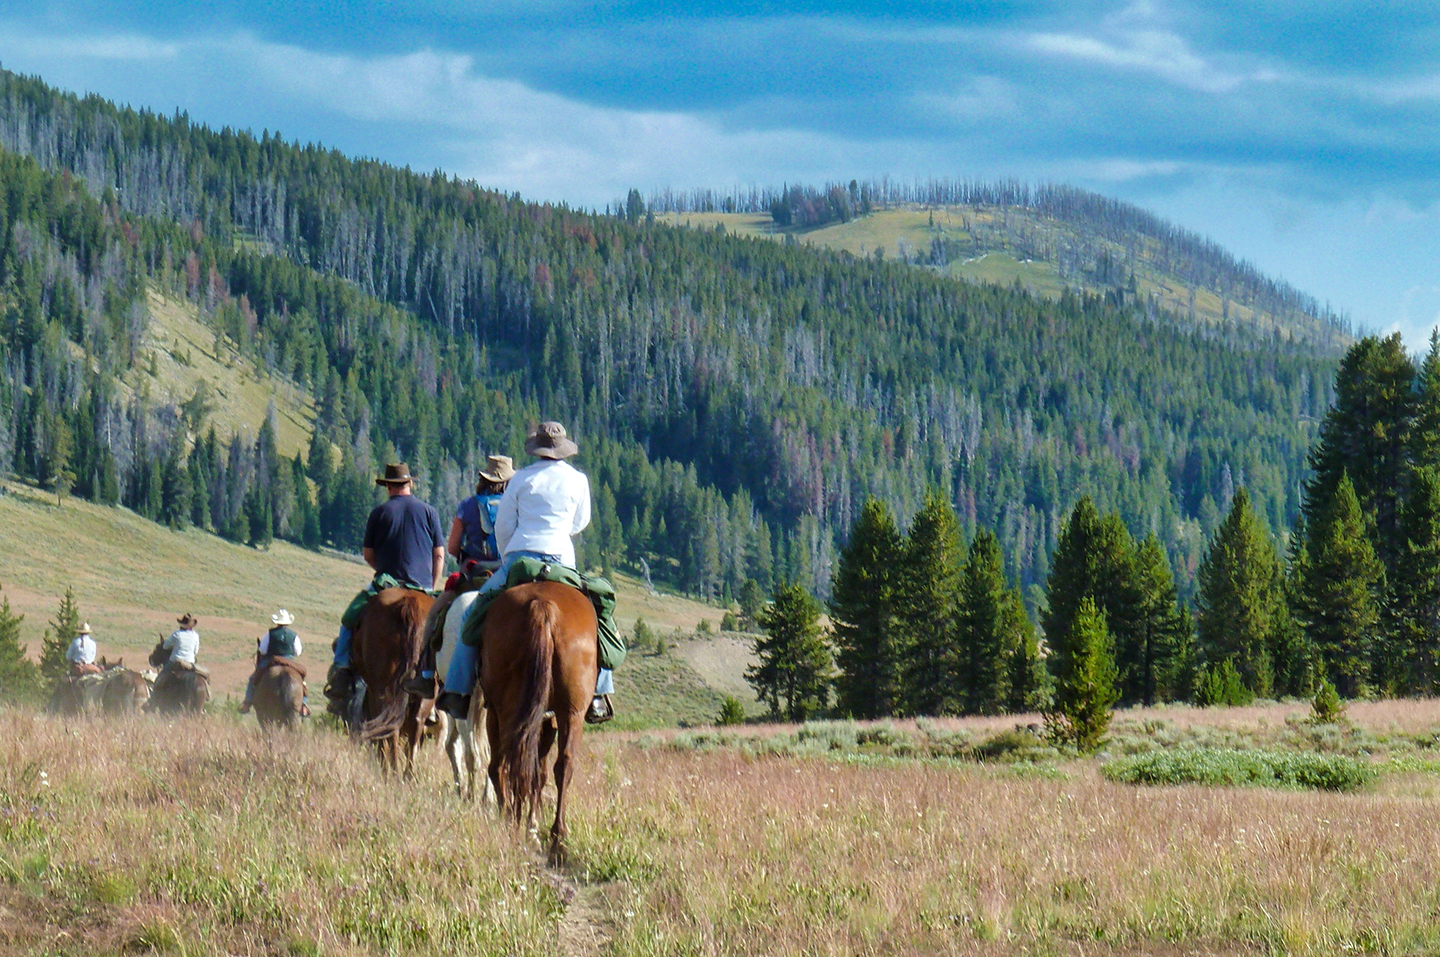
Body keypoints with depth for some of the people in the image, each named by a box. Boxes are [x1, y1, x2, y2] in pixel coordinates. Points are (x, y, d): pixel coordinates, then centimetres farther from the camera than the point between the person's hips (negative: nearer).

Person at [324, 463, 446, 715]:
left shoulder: (379, 512, 4)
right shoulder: (429, 512, 7)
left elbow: (368, 555, 7)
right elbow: (439, 555, 6)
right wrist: (432, 589, 14)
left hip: (386, 585, -1)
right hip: (423, 587, 1)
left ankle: (341, 672, -5)